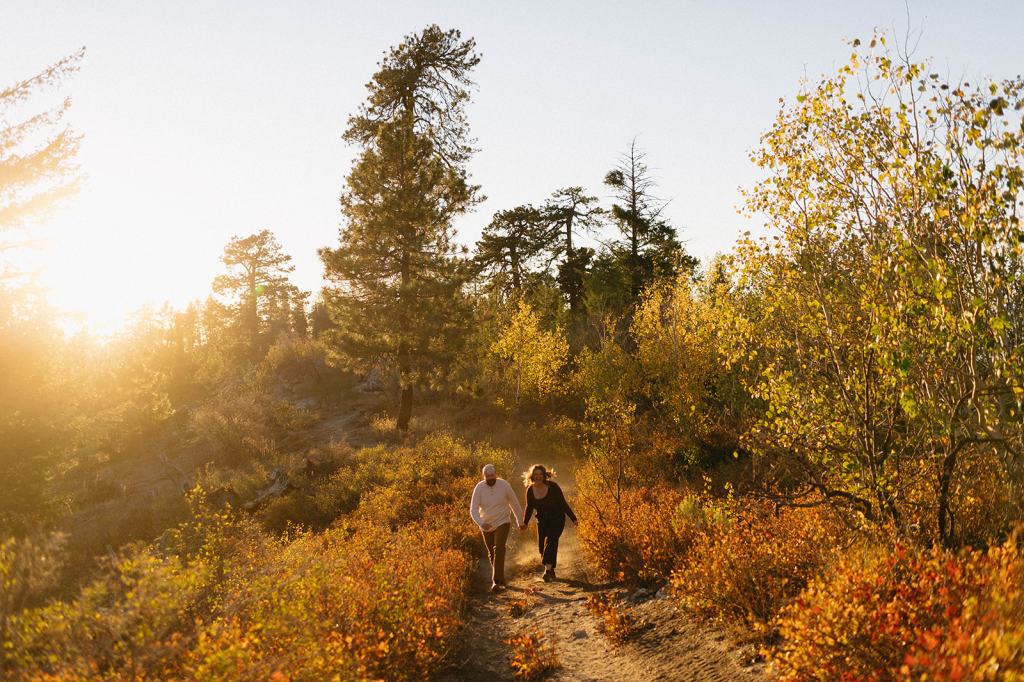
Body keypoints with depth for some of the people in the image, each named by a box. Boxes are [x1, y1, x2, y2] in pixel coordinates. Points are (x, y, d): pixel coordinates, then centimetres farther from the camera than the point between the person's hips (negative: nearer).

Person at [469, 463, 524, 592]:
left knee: (499, 550, -20)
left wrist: (520, 521, 9)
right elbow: (473, 509, -16)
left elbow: (514, 503, 1)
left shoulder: (504, 485, -12)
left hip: (502, 523, -2)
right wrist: (481, 523, -34)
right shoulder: (479, 488, -12)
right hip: (486, 526, 3)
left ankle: (496, 581, -20)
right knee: (492, 554, 13)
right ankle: (501, 580, 31)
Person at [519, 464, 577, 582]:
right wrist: (525, 523, -3)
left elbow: (563, 504, -11)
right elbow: (529, 508, 7)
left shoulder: (552, 487, -17)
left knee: (551, 541, -22)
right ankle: (551, 571, 22)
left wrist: (573, 519, -13)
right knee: (542, 546, 2)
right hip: (542, 521, 4)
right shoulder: (530, 490, -7)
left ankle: (548, 570, -29)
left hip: (557, 519, -4)